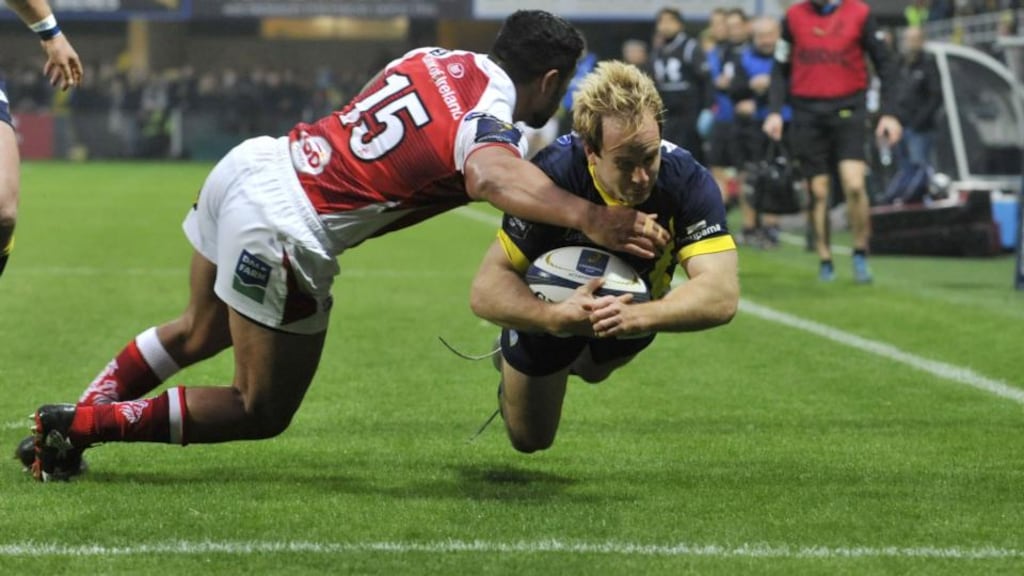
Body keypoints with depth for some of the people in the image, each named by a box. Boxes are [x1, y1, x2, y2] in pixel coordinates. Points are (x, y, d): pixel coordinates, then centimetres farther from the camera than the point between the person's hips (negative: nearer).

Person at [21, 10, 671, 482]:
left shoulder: (437, 58, 8)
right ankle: (80, 426, 8)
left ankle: (73, 417, 35)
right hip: (281, 230, -8)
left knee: (198, 333, 35)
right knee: (261, 413, 9)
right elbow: (492, 177, -38)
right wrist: (588, 218, -52)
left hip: (250, 162, 8)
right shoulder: (490, 123, -14)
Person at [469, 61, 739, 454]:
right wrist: (556, 316, -60)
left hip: (637, 302, 2)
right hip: (550, 306, -2)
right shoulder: (553, 175, -42)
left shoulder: (689, 182, -37)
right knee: (529, 438, 16)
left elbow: (722, 295, -45)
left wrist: (637, 317, -61)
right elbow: (485, 291, -41)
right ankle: (510, 360, 46)